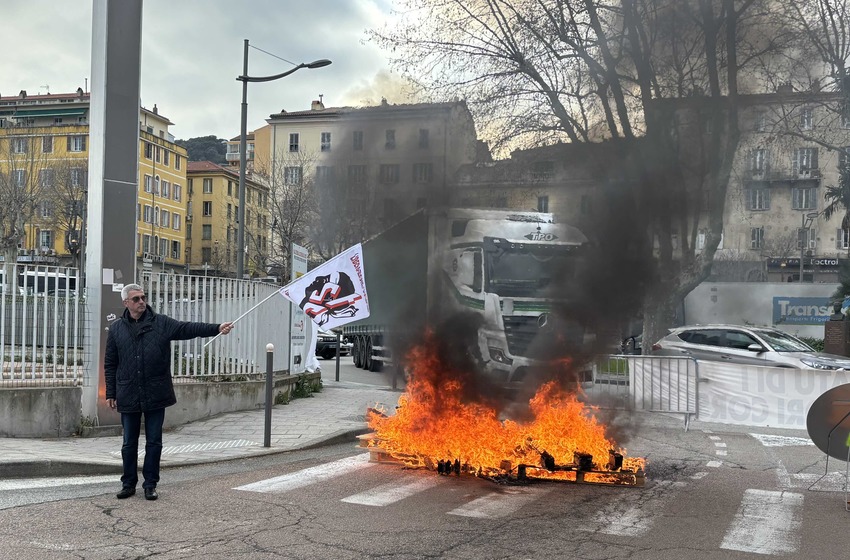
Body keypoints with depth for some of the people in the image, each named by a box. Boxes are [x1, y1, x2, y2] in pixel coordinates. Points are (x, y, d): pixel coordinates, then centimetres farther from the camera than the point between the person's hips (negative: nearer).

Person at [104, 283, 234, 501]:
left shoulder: (162, 323, 2)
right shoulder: (116, 329, 5)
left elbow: (188, 328, -9)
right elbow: (110, 364, 8)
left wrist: (217, 328, -22)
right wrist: (111, 393, 5)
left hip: (155, 395, -1)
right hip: (128, 397, 1)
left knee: (154, 442, 6)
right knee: (129, 443, 10)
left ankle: (150, 484, 17)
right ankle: (129, 483, 23)